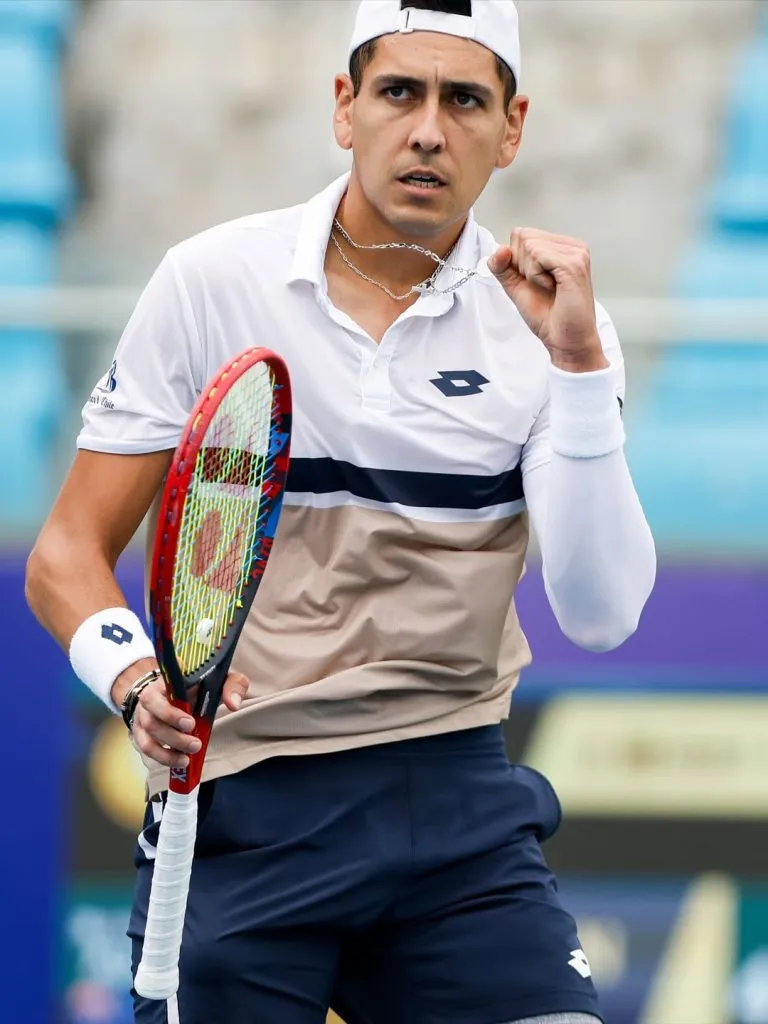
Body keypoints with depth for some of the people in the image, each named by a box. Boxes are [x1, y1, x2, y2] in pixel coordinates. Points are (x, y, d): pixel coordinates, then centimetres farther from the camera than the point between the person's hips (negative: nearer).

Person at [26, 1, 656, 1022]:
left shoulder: (547, 319, 1)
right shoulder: (211, 281, -2)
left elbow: (599, 617, -10)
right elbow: (67, 555, 0)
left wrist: (578, 363, -18)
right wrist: (138, 682, -21)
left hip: (459, 808, 1)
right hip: (238, 815, -1)